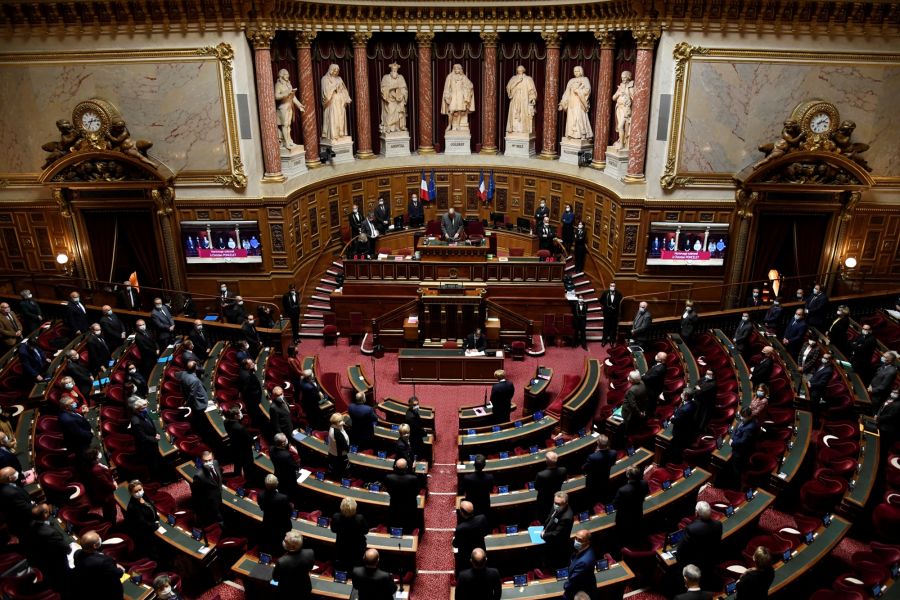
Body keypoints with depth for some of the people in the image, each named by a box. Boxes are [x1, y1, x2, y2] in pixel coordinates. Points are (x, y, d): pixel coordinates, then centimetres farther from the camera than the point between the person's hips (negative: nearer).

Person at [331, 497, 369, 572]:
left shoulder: (336, 517, -32)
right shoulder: (360, 518, -36)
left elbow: (333, 530, -10)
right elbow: (366, 531, -16)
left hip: (341, 547, 1)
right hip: (357, 548, -1)